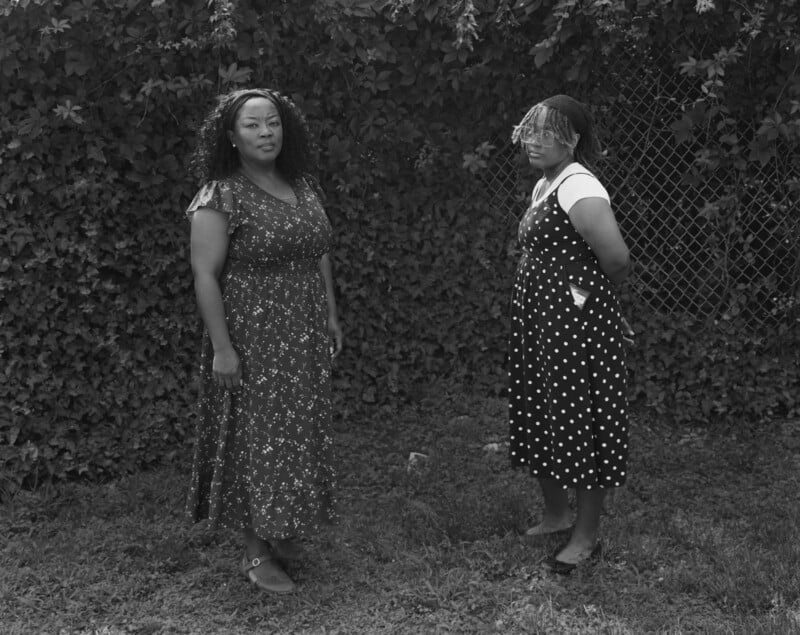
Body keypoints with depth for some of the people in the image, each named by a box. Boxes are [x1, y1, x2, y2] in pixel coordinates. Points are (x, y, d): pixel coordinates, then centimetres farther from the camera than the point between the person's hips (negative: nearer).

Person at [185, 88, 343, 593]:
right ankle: (256, 554, 12)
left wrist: (331, 315, 13)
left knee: (299, 431, 12)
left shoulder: (302, 185, 7)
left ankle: (282, 532, 28)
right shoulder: (221, 198, -14)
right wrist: (222, 348, -19)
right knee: (258, 436, 0)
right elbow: (205, 275, -16)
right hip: (252, 339, -7)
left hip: (303, 337, 7)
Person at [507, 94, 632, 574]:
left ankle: (588, 535, 16)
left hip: (578, 323, -10)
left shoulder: (579, 189, -18)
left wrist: (591, 289, -7)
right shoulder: (544, 186, 13)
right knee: (541, 417, 17)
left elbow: (618, 260, -26)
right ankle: (557, 513, 35)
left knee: (580, 422, 1)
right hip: (539, 320, 10)